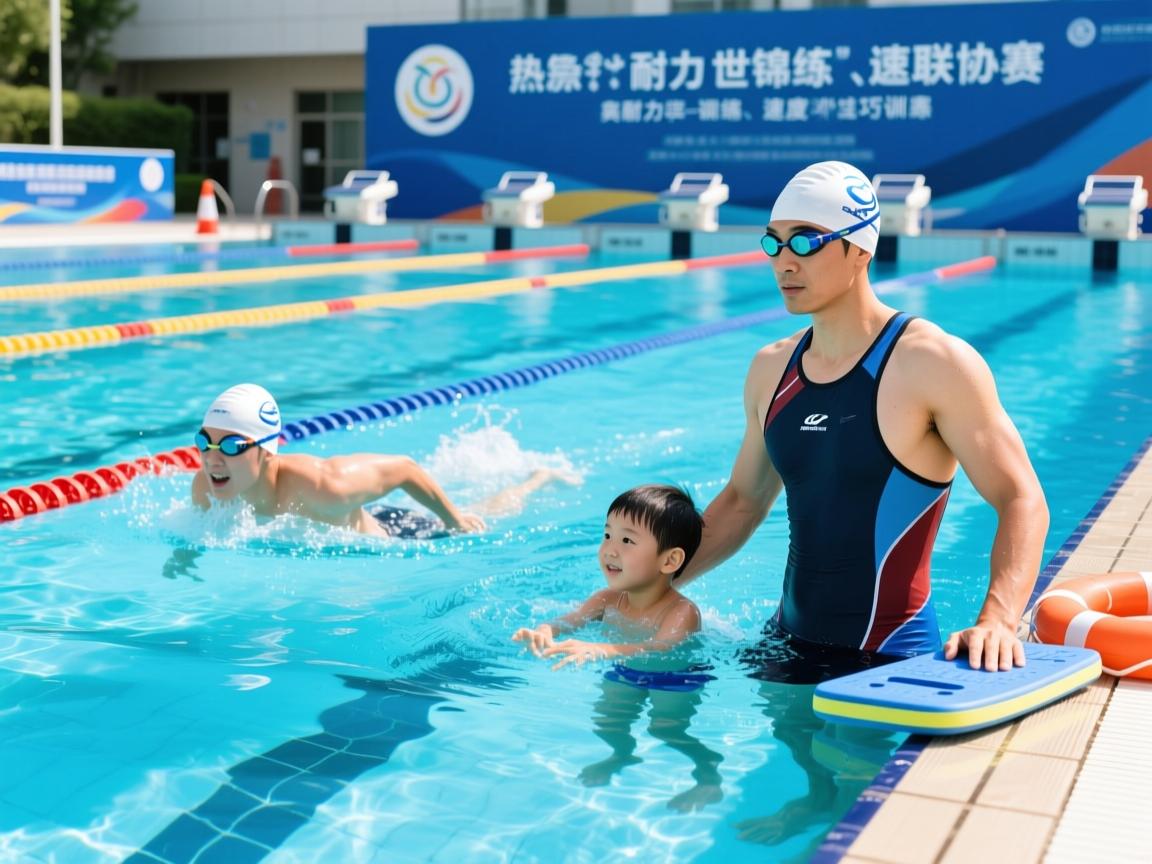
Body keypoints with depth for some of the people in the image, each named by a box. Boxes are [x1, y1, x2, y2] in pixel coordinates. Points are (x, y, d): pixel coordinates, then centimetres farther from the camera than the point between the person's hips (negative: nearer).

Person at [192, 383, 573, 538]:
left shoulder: (319, 486, -47)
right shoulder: (205, 486, -30)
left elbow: (402, 467, -30)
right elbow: (203, 524, -2)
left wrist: (455, 519, -18)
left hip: (393, 539, -3)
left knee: (472, 525, 27)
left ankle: (539, 478, 55)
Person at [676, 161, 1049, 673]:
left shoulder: (934, 364, -13)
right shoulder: (770, 370, 6)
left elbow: (1021, 502, -15)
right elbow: (743, 501, 18)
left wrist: (997, 621, -30)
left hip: (888, 661, -6)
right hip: (788, 645, 6)